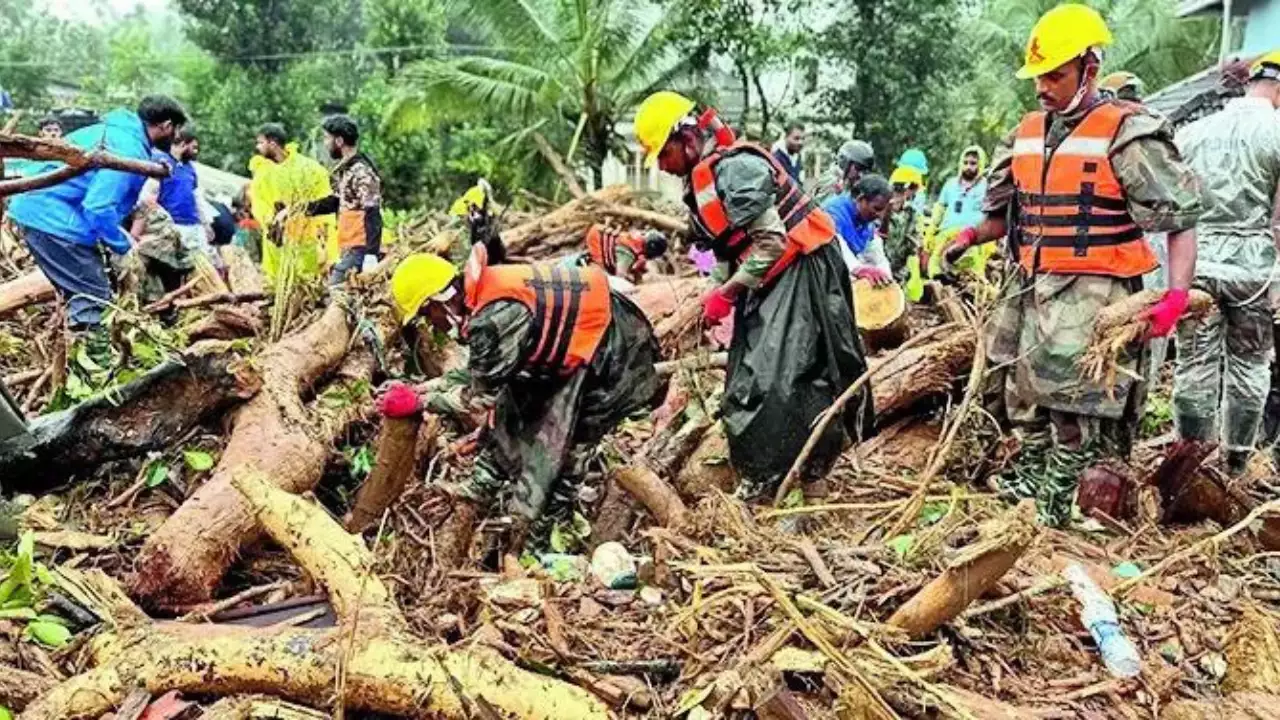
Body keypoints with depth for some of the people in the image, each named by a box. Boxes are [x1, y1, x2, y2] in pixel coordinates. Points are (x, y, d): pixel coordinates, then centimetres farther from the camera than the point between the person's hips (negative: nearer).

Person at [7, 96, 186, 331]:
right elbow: (99, 208, -24)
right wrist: (123, 244, -9)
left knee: (79, 293, 18)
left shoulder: (119, 131, 14)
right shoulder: (129, 151, -17)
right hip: (53, 218, -10)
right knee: (93, 293, -7)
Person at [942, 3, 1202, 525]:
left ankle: (1058, 501, 10)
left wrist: (1177, 293, -21)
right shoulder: (1028, 133, 11)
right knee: (1023, 391, 16)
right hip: (1031, 288, 7)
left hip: (1089, 293, -7)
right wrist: (971, 236, 1)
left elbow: (1181, 219, -10)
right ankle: (1029, 476, 34)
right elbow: (1006, 213, 21)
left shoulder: (1127, 133, -9)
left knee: (1074, 401, -4)